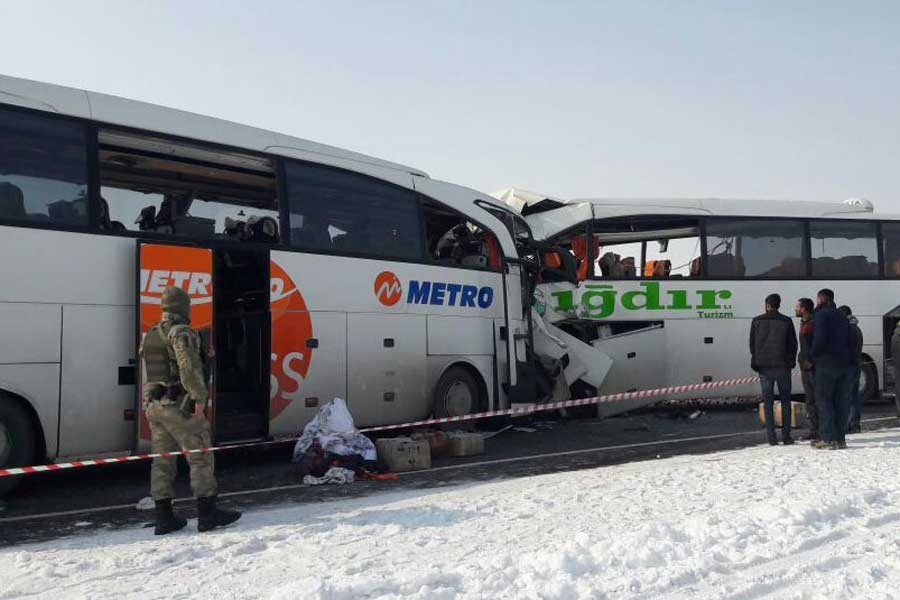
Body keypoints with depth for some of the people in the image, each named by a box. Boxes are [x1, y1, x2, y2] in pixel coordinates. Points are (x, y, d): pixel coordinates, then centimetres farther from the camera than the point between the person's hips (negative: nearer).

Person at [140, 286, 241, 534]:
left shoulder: (150, 335, 14)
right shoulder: (182, 333, -13)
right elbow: (189, 367, -24)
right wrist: (199, 397, -19)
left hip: (153, 404, 8)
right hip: (179, 405, -8)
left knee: (162, 460, 10)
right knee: (201, 457, 0)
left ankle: (164, 518, 14)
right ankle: (207, 514, 3)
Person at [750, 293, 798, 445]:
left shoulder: (757, 321, 1)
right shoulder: (786, 321, -1)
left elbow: (752, 344, 4)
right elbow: (793, 344, 3)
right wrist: (791, 361, 16)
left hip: (764, 367, 1)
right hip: (782, 366, 0)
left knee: (768, 402, 4)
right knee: (785, 401, 8)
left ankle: (771, 437, 1)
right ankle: (786, 436, 5)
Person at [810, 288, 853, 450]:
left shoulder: (821, 314, -6)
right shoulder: (842, 316, 19)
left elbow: (820, 339, -17)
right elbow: (849, 341, 17)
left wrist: (812, 355, -4)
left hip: (827, 363, -7)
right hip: (845, 363, 7)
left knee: (823, 399, -4)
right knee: (842, 401, 7)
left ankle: (828, 438, -9)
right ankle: (841, 438, 8)